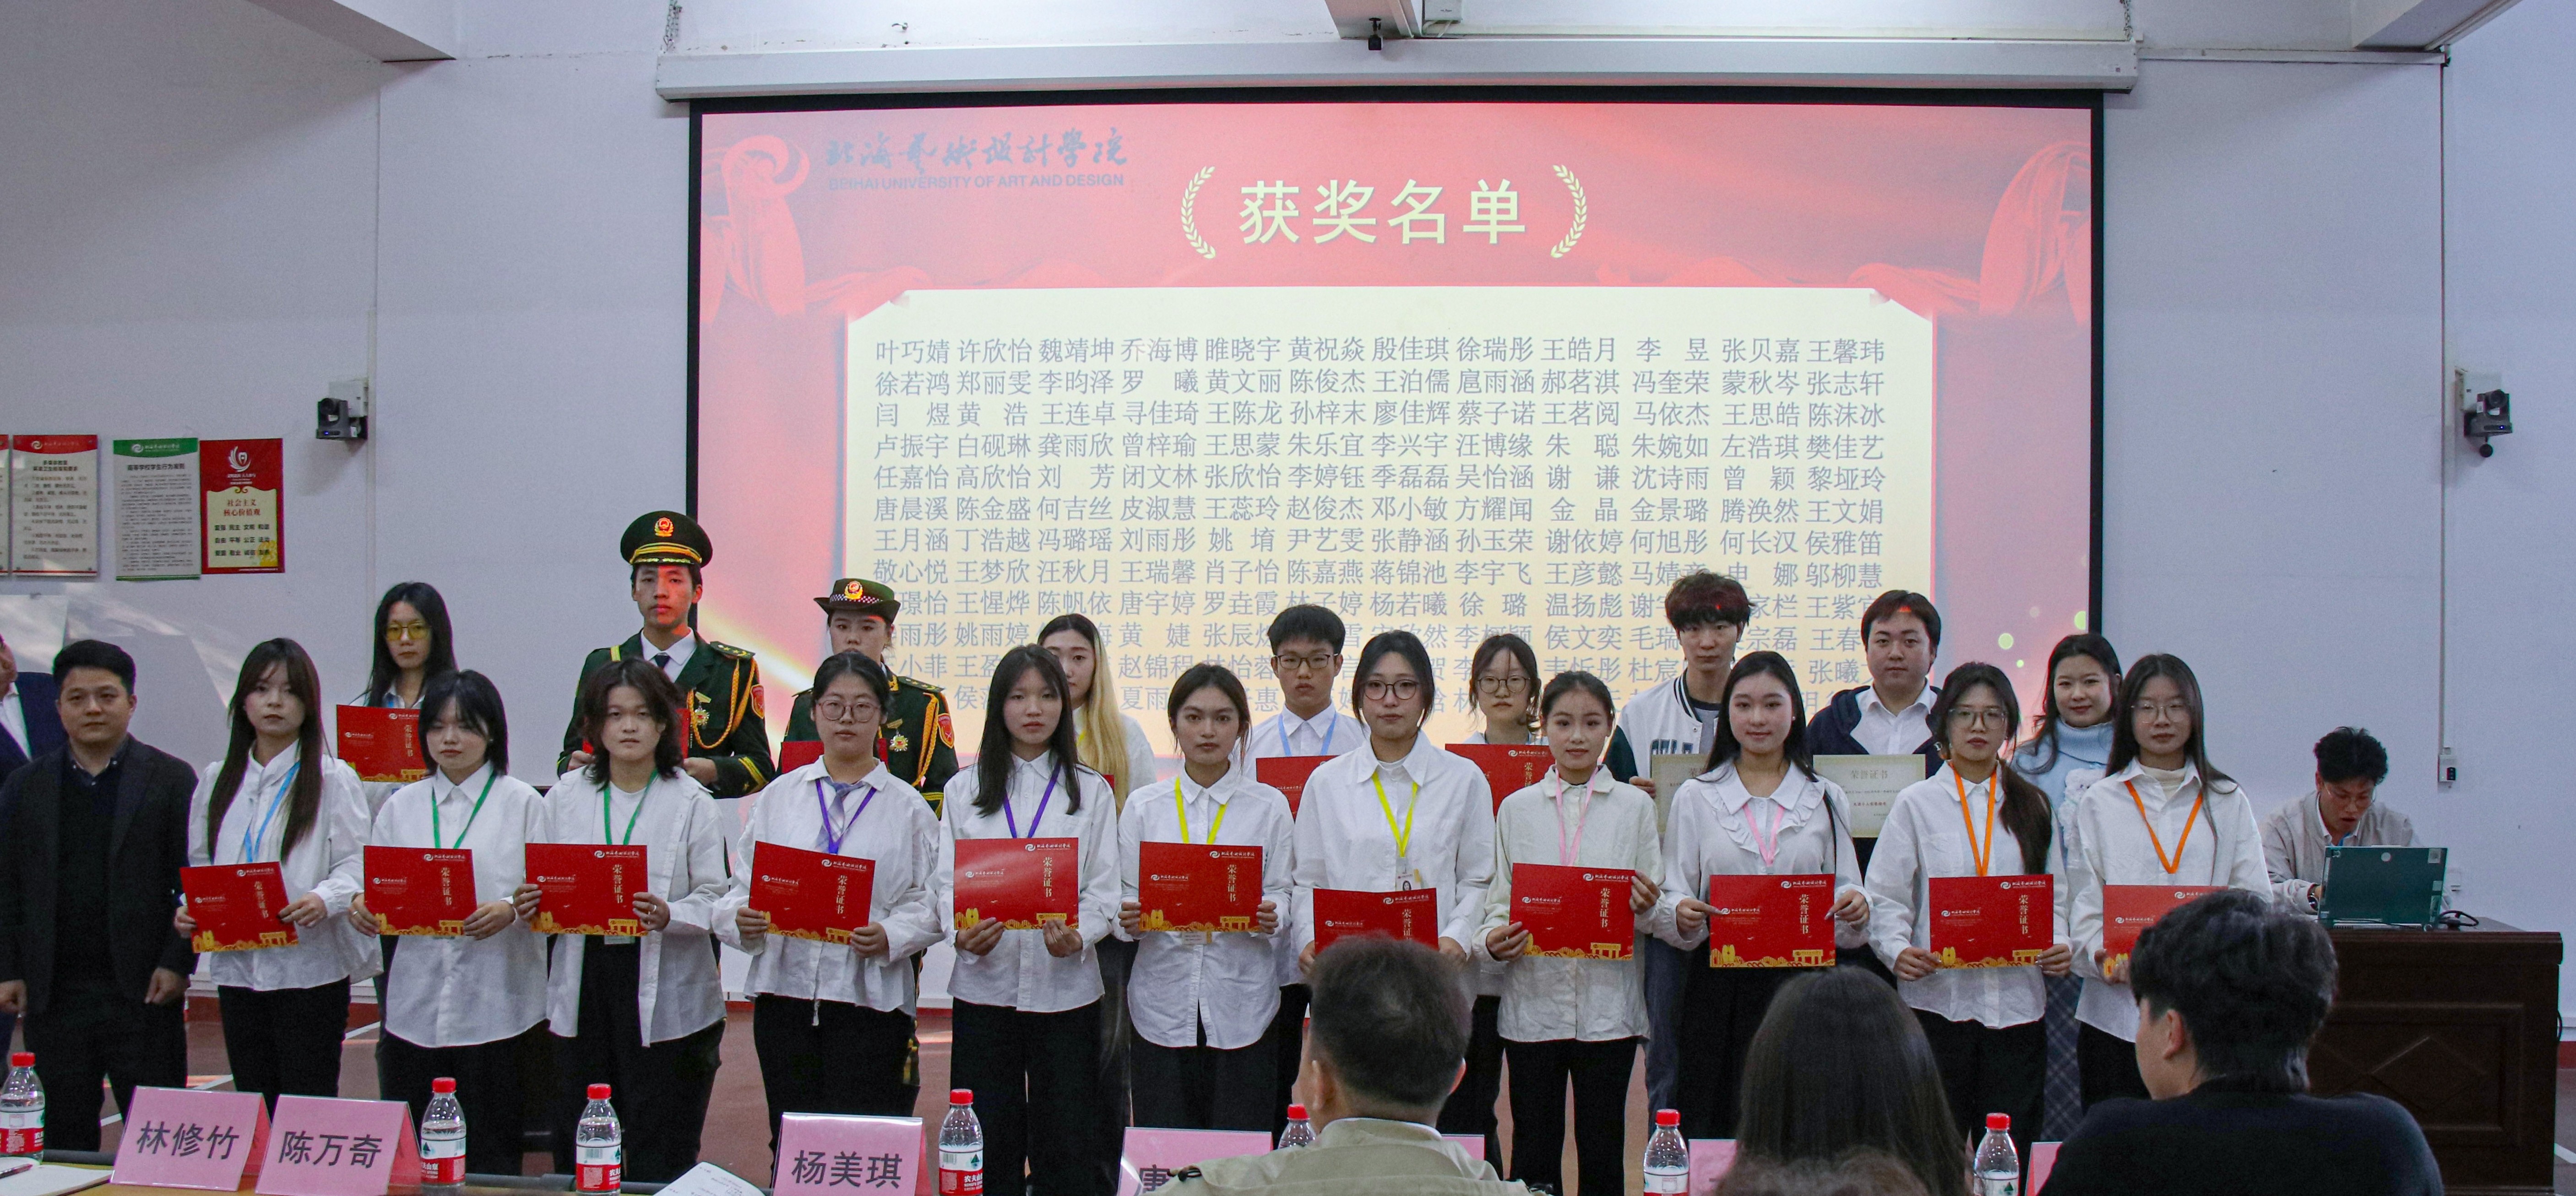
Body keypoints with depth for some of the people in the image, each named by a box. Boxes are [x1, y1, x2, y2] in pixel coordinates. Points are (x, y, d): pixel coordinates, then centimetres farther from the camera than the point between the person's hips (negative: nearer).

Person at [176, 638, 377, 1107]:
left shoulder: (332, 779, 0)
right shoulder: (218, 781, 14)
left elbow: (355, 863, -6)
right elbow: (199, 863, 16)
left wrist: (325, 899, -25)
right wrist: (189, 909, -4)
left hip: (311, 968, -4)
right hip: (236, 965, 4)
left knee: (309, 1107, -4)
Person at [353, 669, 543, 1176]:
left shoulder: (522, 803, 3)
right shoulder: (402, 805, 14)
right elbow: (376, 883, 11)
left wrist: (510, 911, -22)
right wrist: (362, 906, -10)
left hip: (494, 1004, -3)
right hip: (416, 1001, 3)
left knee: (490, 1153, 2)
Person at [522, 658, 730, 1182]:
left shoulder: (691, 802, 0)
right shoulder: (565, 796, 11)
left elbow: (716, 899, -6)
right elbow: (543, 890, 13)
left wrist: (668, 916, -25)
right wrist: (529, 906, -9)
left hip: (664, 996, -3)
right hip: (584, 986, 3)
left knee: (659, 1157, 0)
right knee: (576, 1148, 7)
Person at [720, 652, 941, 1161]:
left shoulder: (909, 807, 5)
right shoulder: (780, 795, 12)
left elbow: (930, 904, -1)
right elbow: (742, 884, 9)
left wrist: (890, 938, -19)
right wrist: (741, 921, -11)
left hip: (870, 999, -2)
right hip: (785, 991, 3)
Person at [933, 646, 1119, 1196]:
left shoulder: (1091, 791, 8)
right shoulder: (966, 791, 10)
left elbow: (1105, 889, 1)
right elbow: (946, 880, 4)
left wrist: (1077, 937, -19)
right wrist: (962, 932, -17)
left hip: (1065, 985, 0)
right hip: (984, 982, 1)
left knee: (1067, 1150, 2)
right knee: (987, 1148, 4)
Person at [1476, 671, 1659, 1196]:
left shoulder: (1635, 806, 5)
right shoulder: (1517, 808, 7)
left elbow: (1651, 907, 6)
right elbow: (1499, 901, 7)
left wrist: (1648, 907, -17)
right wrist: (1492, 941, -13)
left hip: (1607, 1001, -1)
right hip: (1532, 1000, 1)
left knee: (1602, 1151, 4)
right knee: (1534, 1152, 5)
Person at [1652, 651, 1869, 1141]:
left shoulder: (1827, 799, 11)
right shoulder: (1696, 797, 8)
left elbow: (1845, 890, 11)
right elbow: (1671, 895, 5)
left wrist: (1855, 908, -11)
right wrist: (1682, 915, -17)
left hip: (1804, 981, 1)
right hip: (1720, 985, -1)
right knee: (1711, 1126, -4)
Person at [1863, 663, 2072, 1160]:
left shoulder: (2033, 806, 14)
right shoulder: (1917, 803, 5)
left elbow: (2055, 895, 13)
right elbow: (1885, 898, -1)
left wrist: (2061, 947, -7)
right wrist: (1898, 951, -19)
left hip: (2017, 1002, 2)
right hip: (1938, 998, -2)